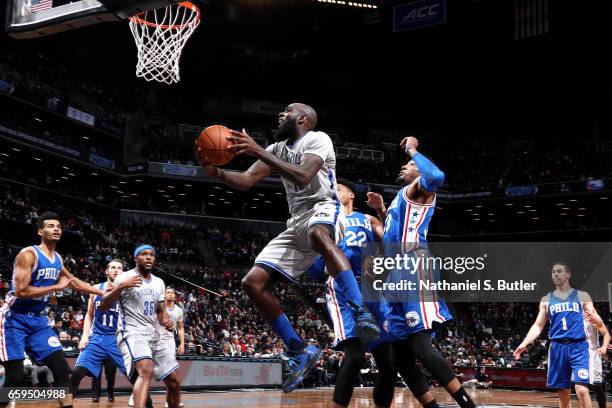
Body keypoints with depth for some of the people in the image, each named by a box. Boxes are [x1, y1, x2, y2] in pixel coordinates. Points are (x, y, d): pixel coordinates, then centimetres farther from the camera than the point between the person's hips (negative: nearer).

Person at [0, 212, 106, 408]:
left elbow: (74, 282, 23)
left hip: (39, 320, 7)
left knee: (62, 369, -2)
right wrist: (57, 287, -20)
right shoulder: (28, 254, -16)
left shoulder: (58, 259, 8)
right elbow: (21, 291, -25)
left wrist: (102, 292, 18)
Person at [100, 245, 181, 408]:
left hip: (153, 336, 7)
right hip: (131, 333, -7)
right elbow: (103, 305, -10)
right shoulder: (125, 277, -5)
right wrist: (121, 287, -25)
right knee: (146, 370, -35)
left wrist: (166, 321, -1)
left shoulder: (159, 283, 14)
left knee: (174, 382, 9)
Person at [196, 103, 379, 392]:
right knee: (253, 283, -4)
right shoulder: (277, 149, 20)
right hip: (296, 222, 8)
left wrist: (260, 152, -26)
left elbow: (302, 176, -23)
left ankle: (361, 313, -51)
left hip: (323, 209, -8)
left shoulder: (317, 139, -4)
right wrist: (215, 172, -8)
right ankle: (300, 351, 2)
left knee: (319, 235, -46)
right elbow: (247, 181, 11)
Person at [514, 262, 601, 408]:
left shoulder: (582, 296, 8)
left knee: (581, 390, -17)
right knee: (563, 393, 6)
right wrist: (524, 343, -4)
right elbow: (538, 326, 11)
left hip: (579, 347, -3)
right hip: (557, 348, 3)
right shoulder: (546, 300, 14)